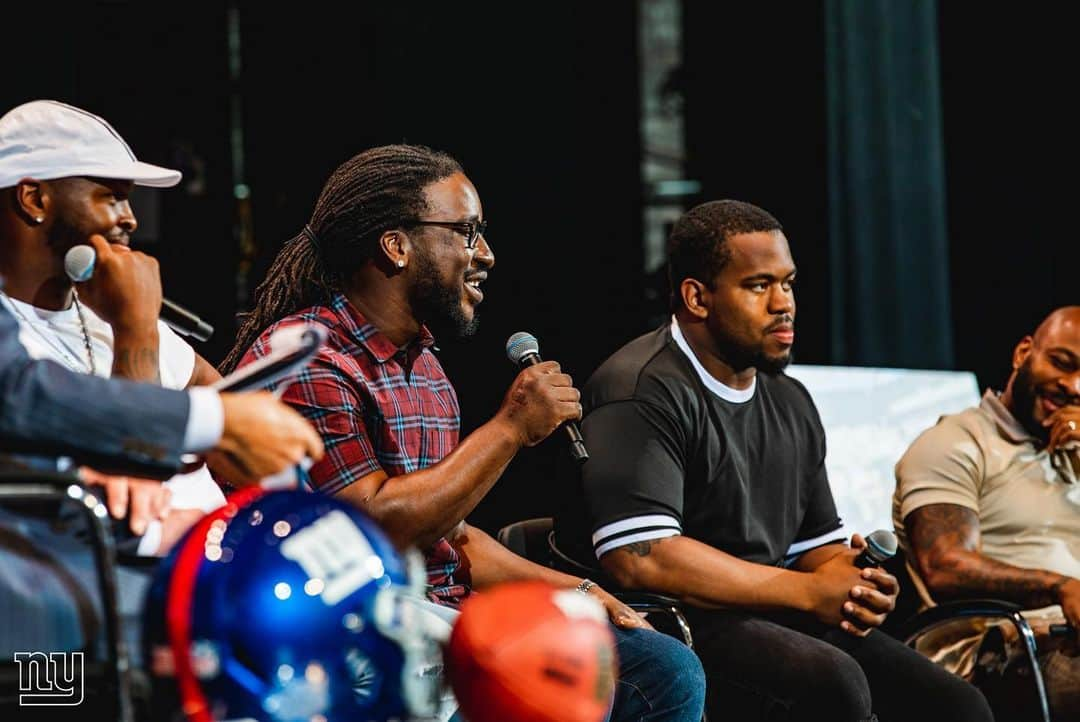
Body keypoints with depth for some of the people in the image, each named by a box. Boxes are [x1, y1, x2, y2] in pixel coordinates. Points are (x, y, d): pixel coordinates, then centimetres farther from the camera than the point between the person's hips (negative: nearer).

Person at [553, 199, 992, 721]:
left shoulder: (790, 402, 18)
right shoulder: (643, 392, -10)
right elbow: (639, 559, -22)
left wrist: (852, 588, -4)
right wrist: (809, 592, -16)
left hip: (771, 622, 8)